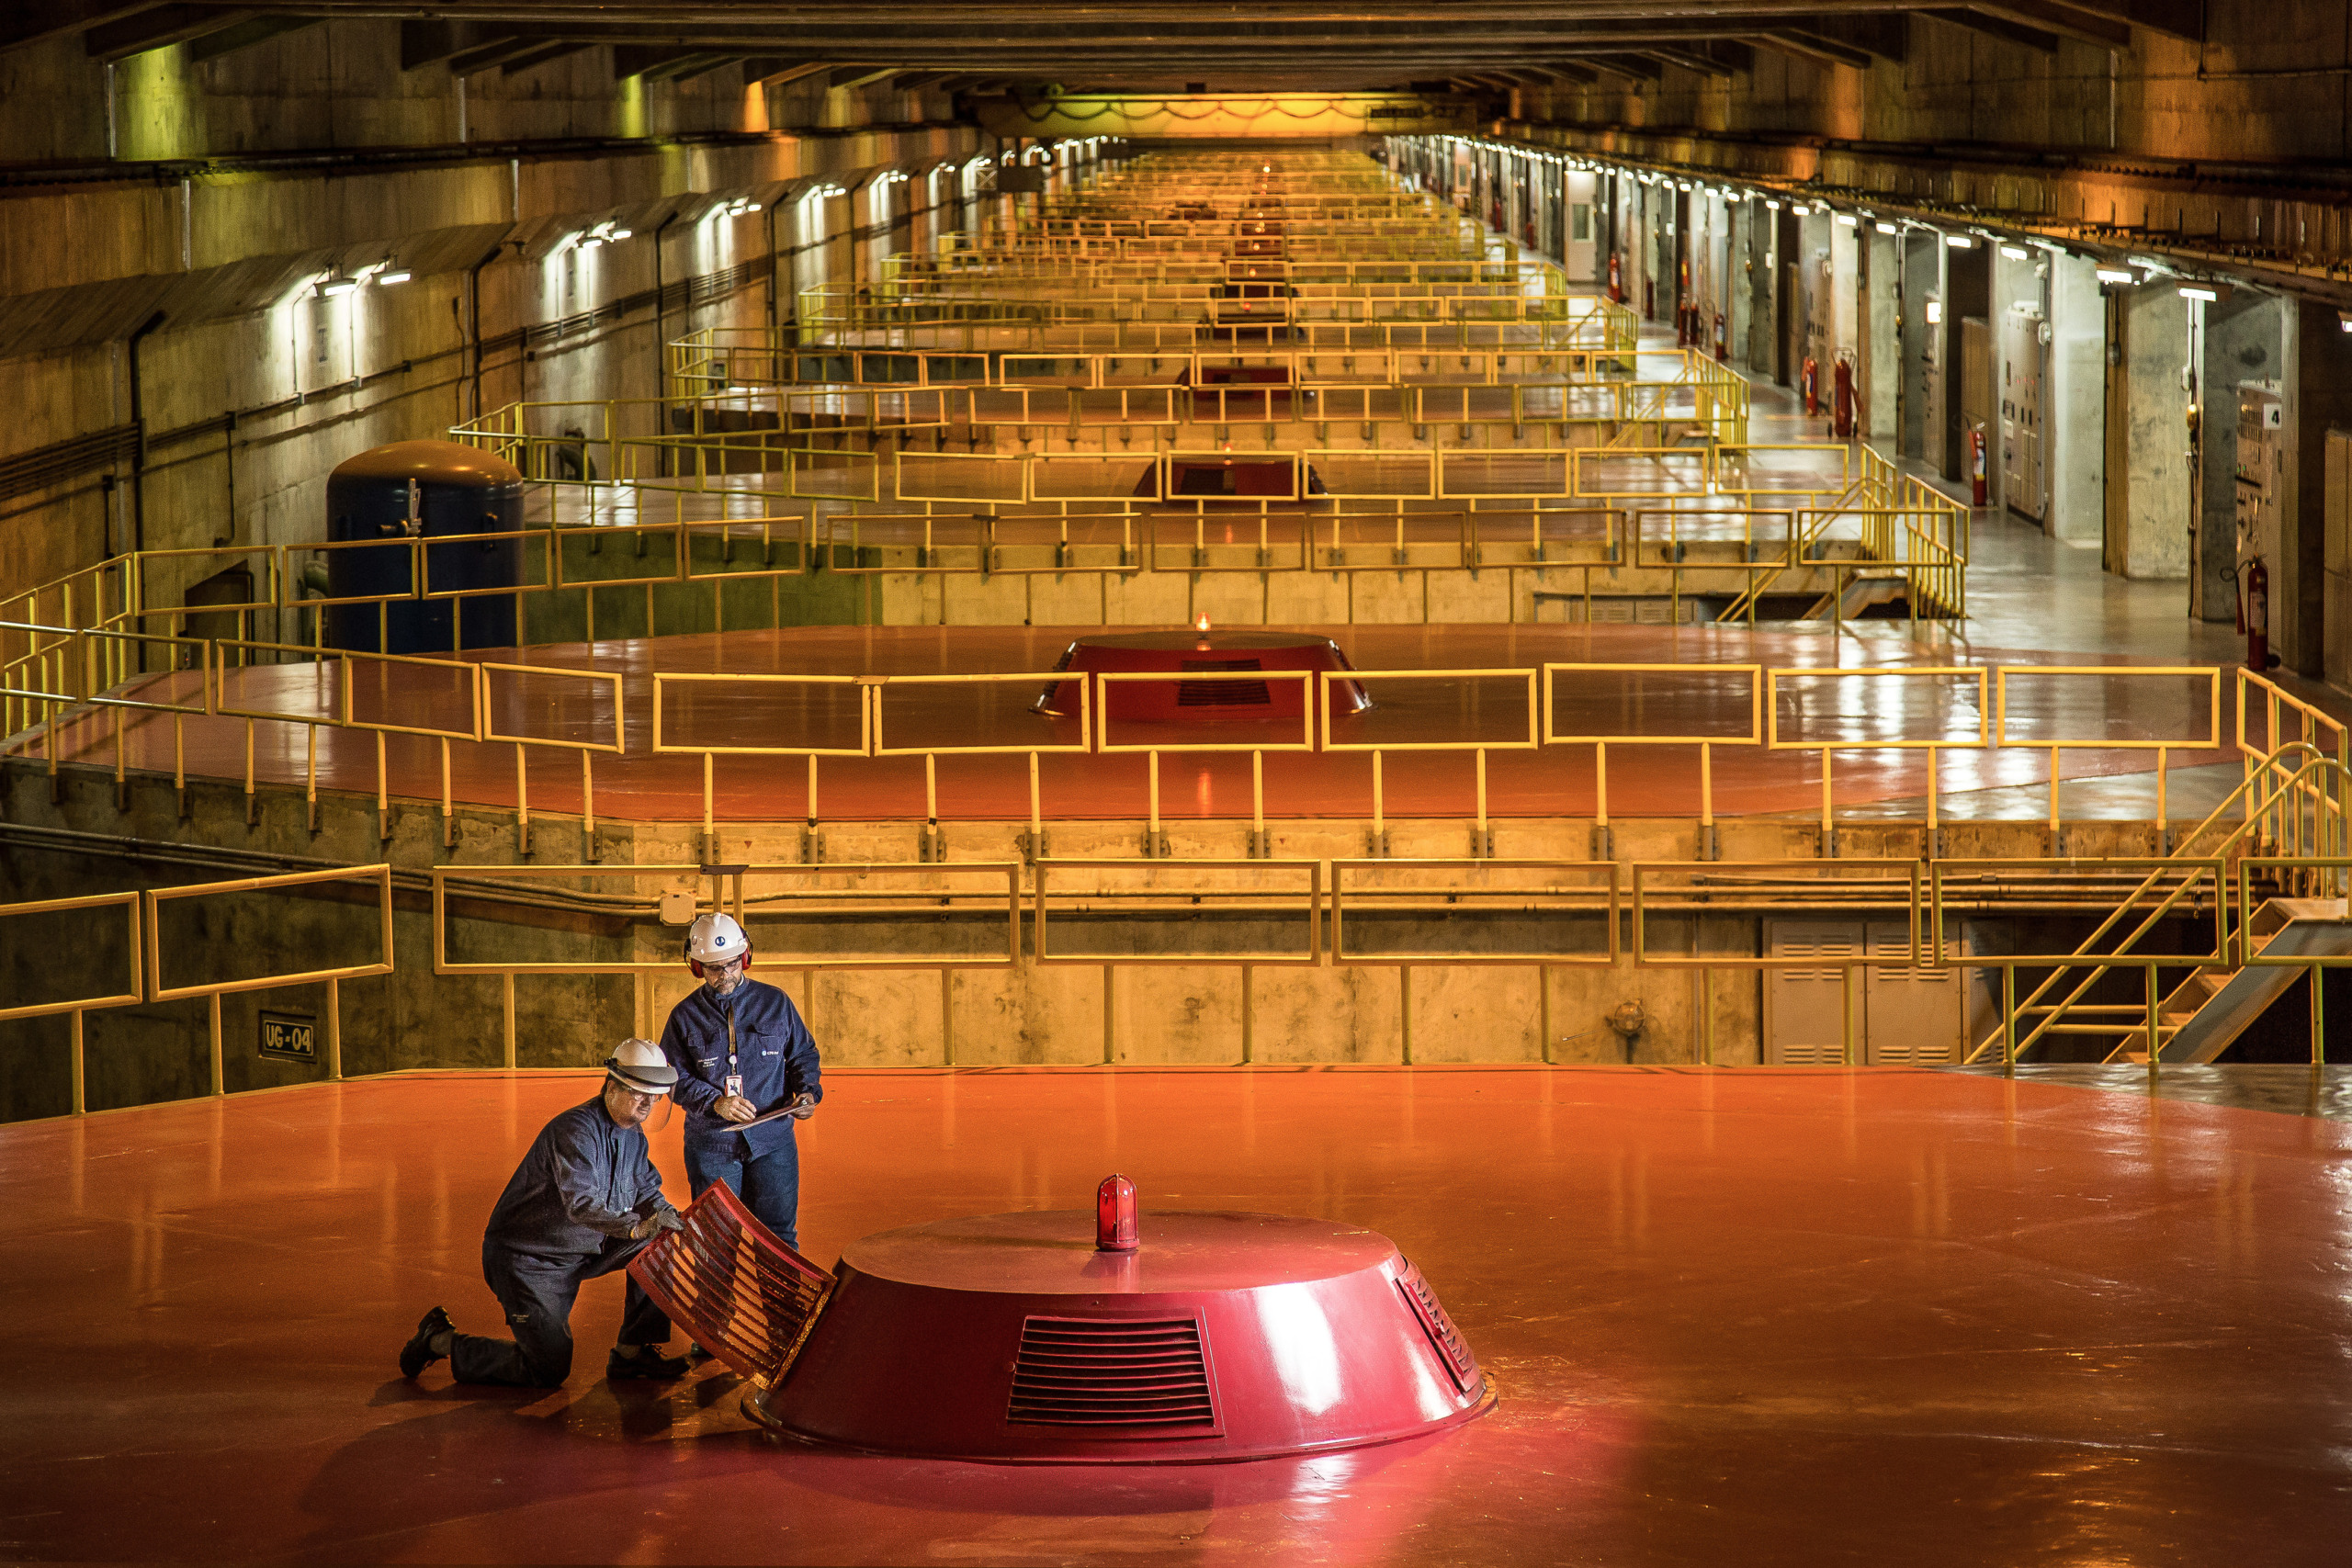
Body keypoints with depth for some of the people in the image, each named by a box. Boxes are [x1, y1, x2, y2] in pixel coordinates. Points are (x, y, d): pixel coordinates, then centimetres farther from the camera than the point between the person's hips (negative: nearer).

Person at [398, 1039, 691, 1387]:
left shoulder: (632, 1132, 2)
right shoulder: (576, 1130, -27)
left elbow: (645, 1189, 10)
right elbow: (581, 1204, -40)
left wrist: (665, 1214, -14)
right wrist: (637, 1227, -54)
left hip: (577, 1251, 9)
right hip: (526, 1258, -9)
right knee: (548, 1372, -8)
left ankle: (631, 1354, 3)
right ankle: (441, 1342, 9)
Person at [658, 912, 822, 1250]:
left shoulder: (775, 1002, 7)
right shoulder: (685, 1016, 4)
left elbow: (803, 1054, 15)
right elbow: (677, 1078, 1)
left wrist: (808, 1092, -5)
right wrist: (715, 1102, -16)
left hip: (773, 1139, 0)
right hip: (711, 1145, 0)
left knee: (778, 1235, 0)